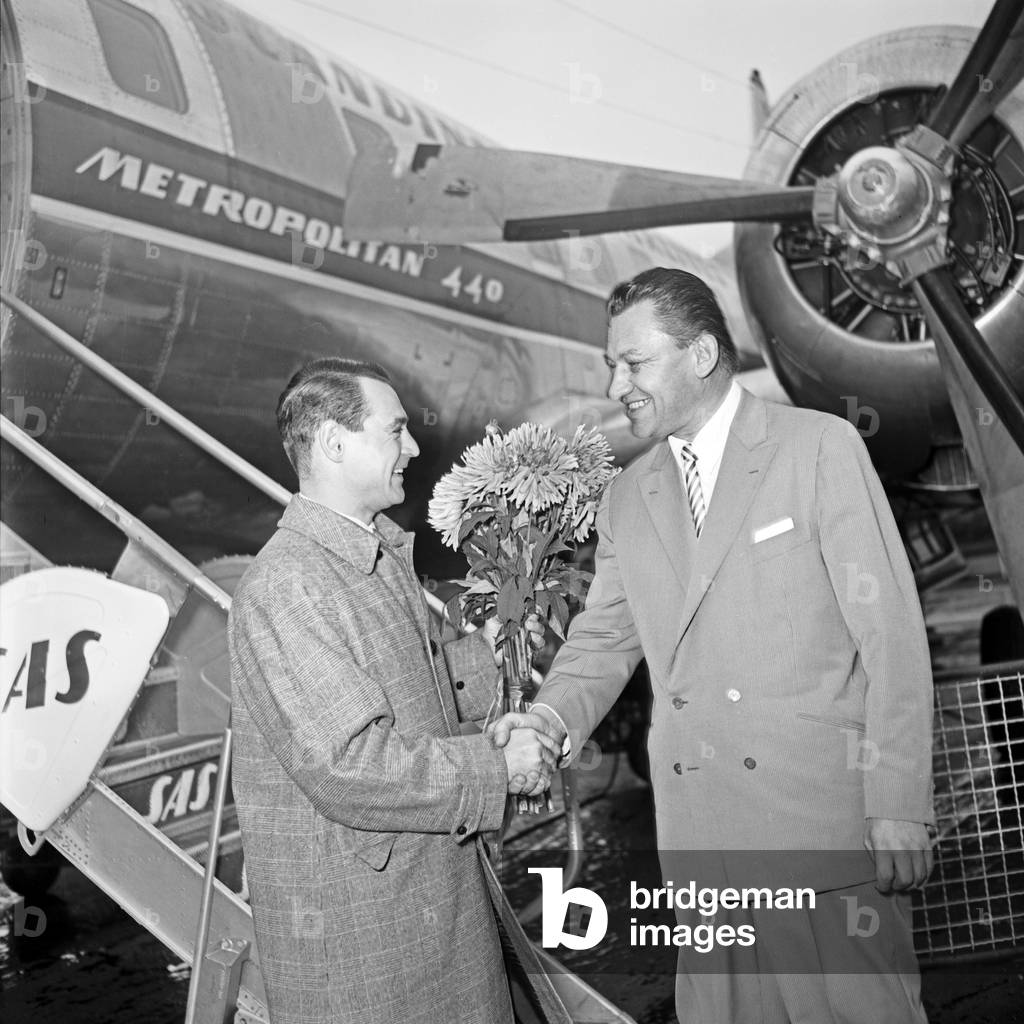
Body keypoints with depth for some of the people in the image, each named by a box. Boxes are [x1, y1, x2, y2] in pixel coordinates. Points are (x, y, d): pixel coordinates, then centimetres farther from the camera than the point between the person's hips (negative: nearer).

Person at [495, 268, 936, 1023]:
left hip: (827, 823, -4)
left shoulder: (821, 447, -3)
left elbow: (890, 631, -7)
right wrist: (551, 718, -9)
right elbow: (604, 637, 12)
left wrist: (900, 808, -11)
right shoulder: (627, 498, 11)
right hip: (702, 833, 4)